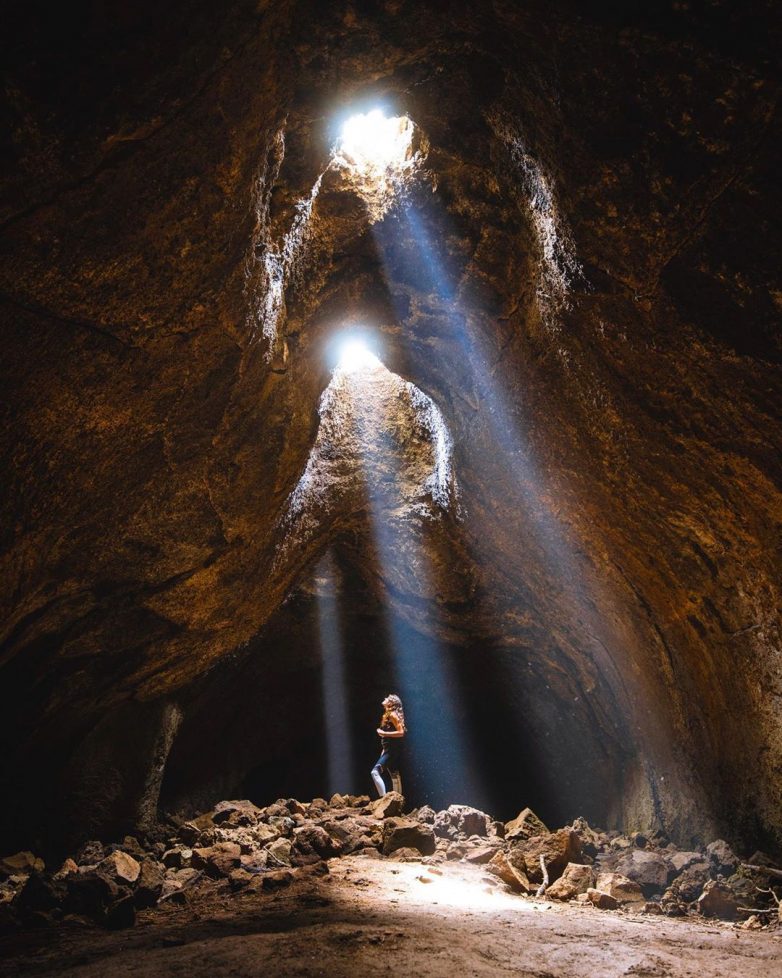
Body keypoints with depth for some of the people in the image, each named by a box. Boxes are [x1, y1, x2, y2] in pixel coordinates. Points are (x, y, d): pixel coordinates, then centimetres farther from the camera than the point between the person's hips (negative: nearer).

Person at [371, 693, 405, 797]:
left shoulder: (392, 715, -12)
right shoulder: (388, 715, 16)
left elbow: (401, 732, -20)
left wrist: (384, 733, -18)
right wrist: (384, 750, 17)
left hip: (392, 750, -10)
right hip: (388, 750, 10)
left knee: (375, 772, -19)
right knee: (394, 776, 12)